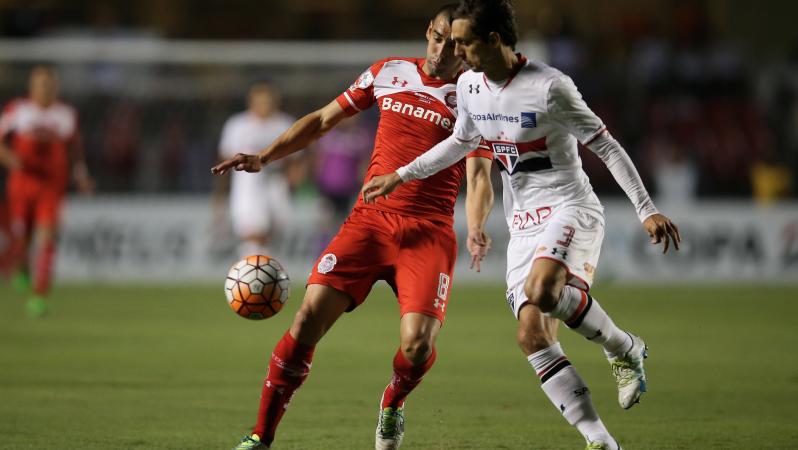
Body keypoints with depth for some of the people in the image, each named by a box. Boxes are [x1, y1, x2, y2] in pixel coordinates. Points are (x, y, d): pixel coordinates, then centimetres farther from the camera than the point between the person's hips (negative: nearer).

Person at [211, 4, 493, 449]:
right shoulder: (388, 72, 10)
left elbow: (479, 177, -9)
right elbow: (324, 120, 19)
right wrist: (263, 157, 12)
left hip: (429, 232, -2)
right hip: (370, 218, 2)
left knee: (418, 343, -19)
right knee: (310, 316, -14)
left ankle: (392, 404, 18)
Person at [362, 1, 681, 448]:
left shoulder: (549, 87, -17)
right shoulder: (470, 86, 5)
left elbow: (606, 146, -12)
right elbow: (461, 141, 25)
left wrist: (647, 210, -15)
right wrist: (400, 176, 22)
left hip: (570, 208, -7)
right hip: (524, 224, 7)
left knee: (541, 290, -35)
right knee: (533, 334, -7)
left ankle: (625, 349, -10)